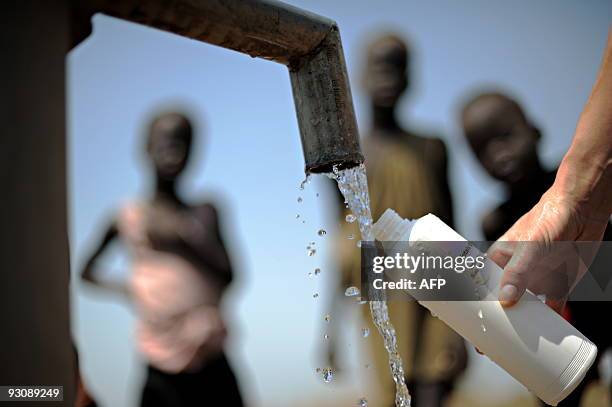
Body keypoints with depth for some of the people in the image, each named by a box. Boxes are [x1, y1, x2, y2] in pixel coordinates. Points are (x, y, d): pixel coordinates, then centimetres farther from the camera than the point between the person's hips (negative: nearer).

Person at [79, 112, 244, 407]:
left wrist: (183, 237, -17)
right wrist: (124, 290, -7)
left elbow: (227, 275, -7)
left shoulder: (203, 214, 1)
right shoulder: (127, 217, -1)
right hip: (161, 366, -1)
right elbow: (87, 271, 10)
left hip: (210, 360, 1)